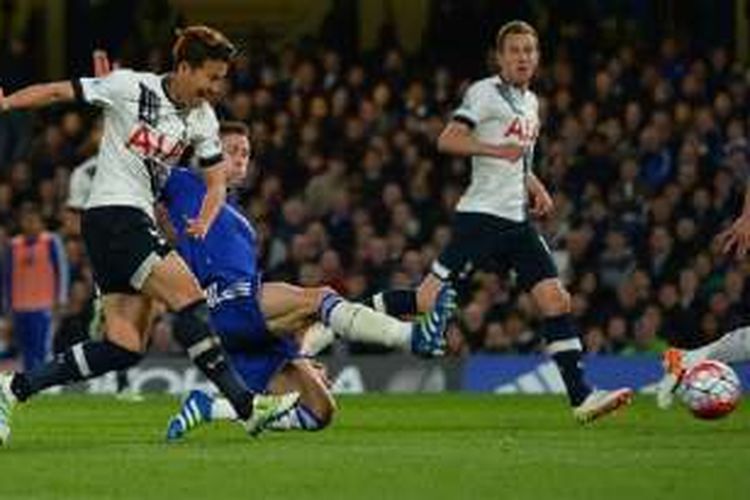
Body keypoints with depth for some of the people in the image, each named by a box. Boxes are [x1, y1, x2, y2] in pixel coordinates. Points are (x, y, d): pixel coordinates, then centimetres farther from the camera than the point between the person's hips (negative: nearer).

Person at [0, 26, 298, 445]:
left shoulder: (202, 119, 10)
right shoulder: (131, 87, -8)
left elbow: (217, 180, 13)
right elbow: (58, 92, -4)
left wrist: (204, 221, -7)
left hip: (138, 222, 8)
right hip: (112, 213, -8)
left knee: (126, 347, -1)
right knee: (189, 298, -19)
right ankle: (247, 406, -21)